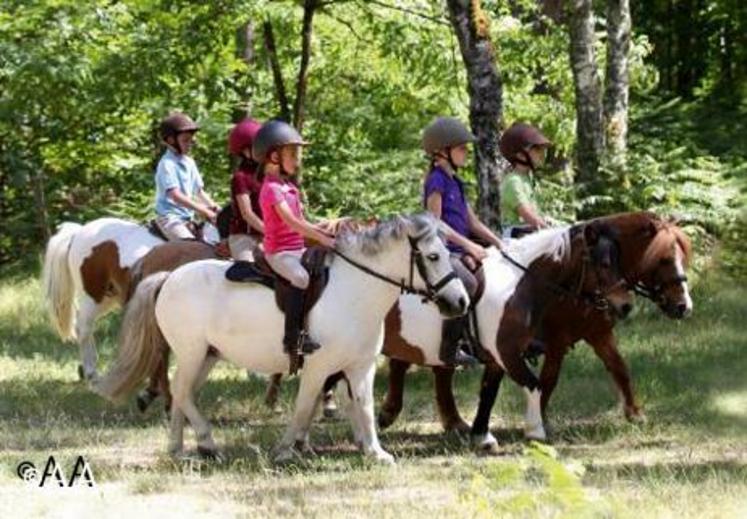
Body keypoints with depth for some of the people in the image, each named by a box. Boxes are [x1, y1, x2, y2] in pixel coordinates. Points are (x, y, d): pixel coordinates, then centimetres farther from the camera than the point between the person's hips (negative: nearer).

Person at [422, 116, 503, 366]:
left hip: (458, 251, 10)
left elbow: (473, 223, 22)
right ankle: (450, 348, -29)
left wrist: (499, 243, 12)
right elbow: (435, 223, -16)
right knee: (469, 284, -30)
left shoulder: (454, 182, 19)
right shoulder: (436, 180, -8)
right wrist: (468, 245, -20)